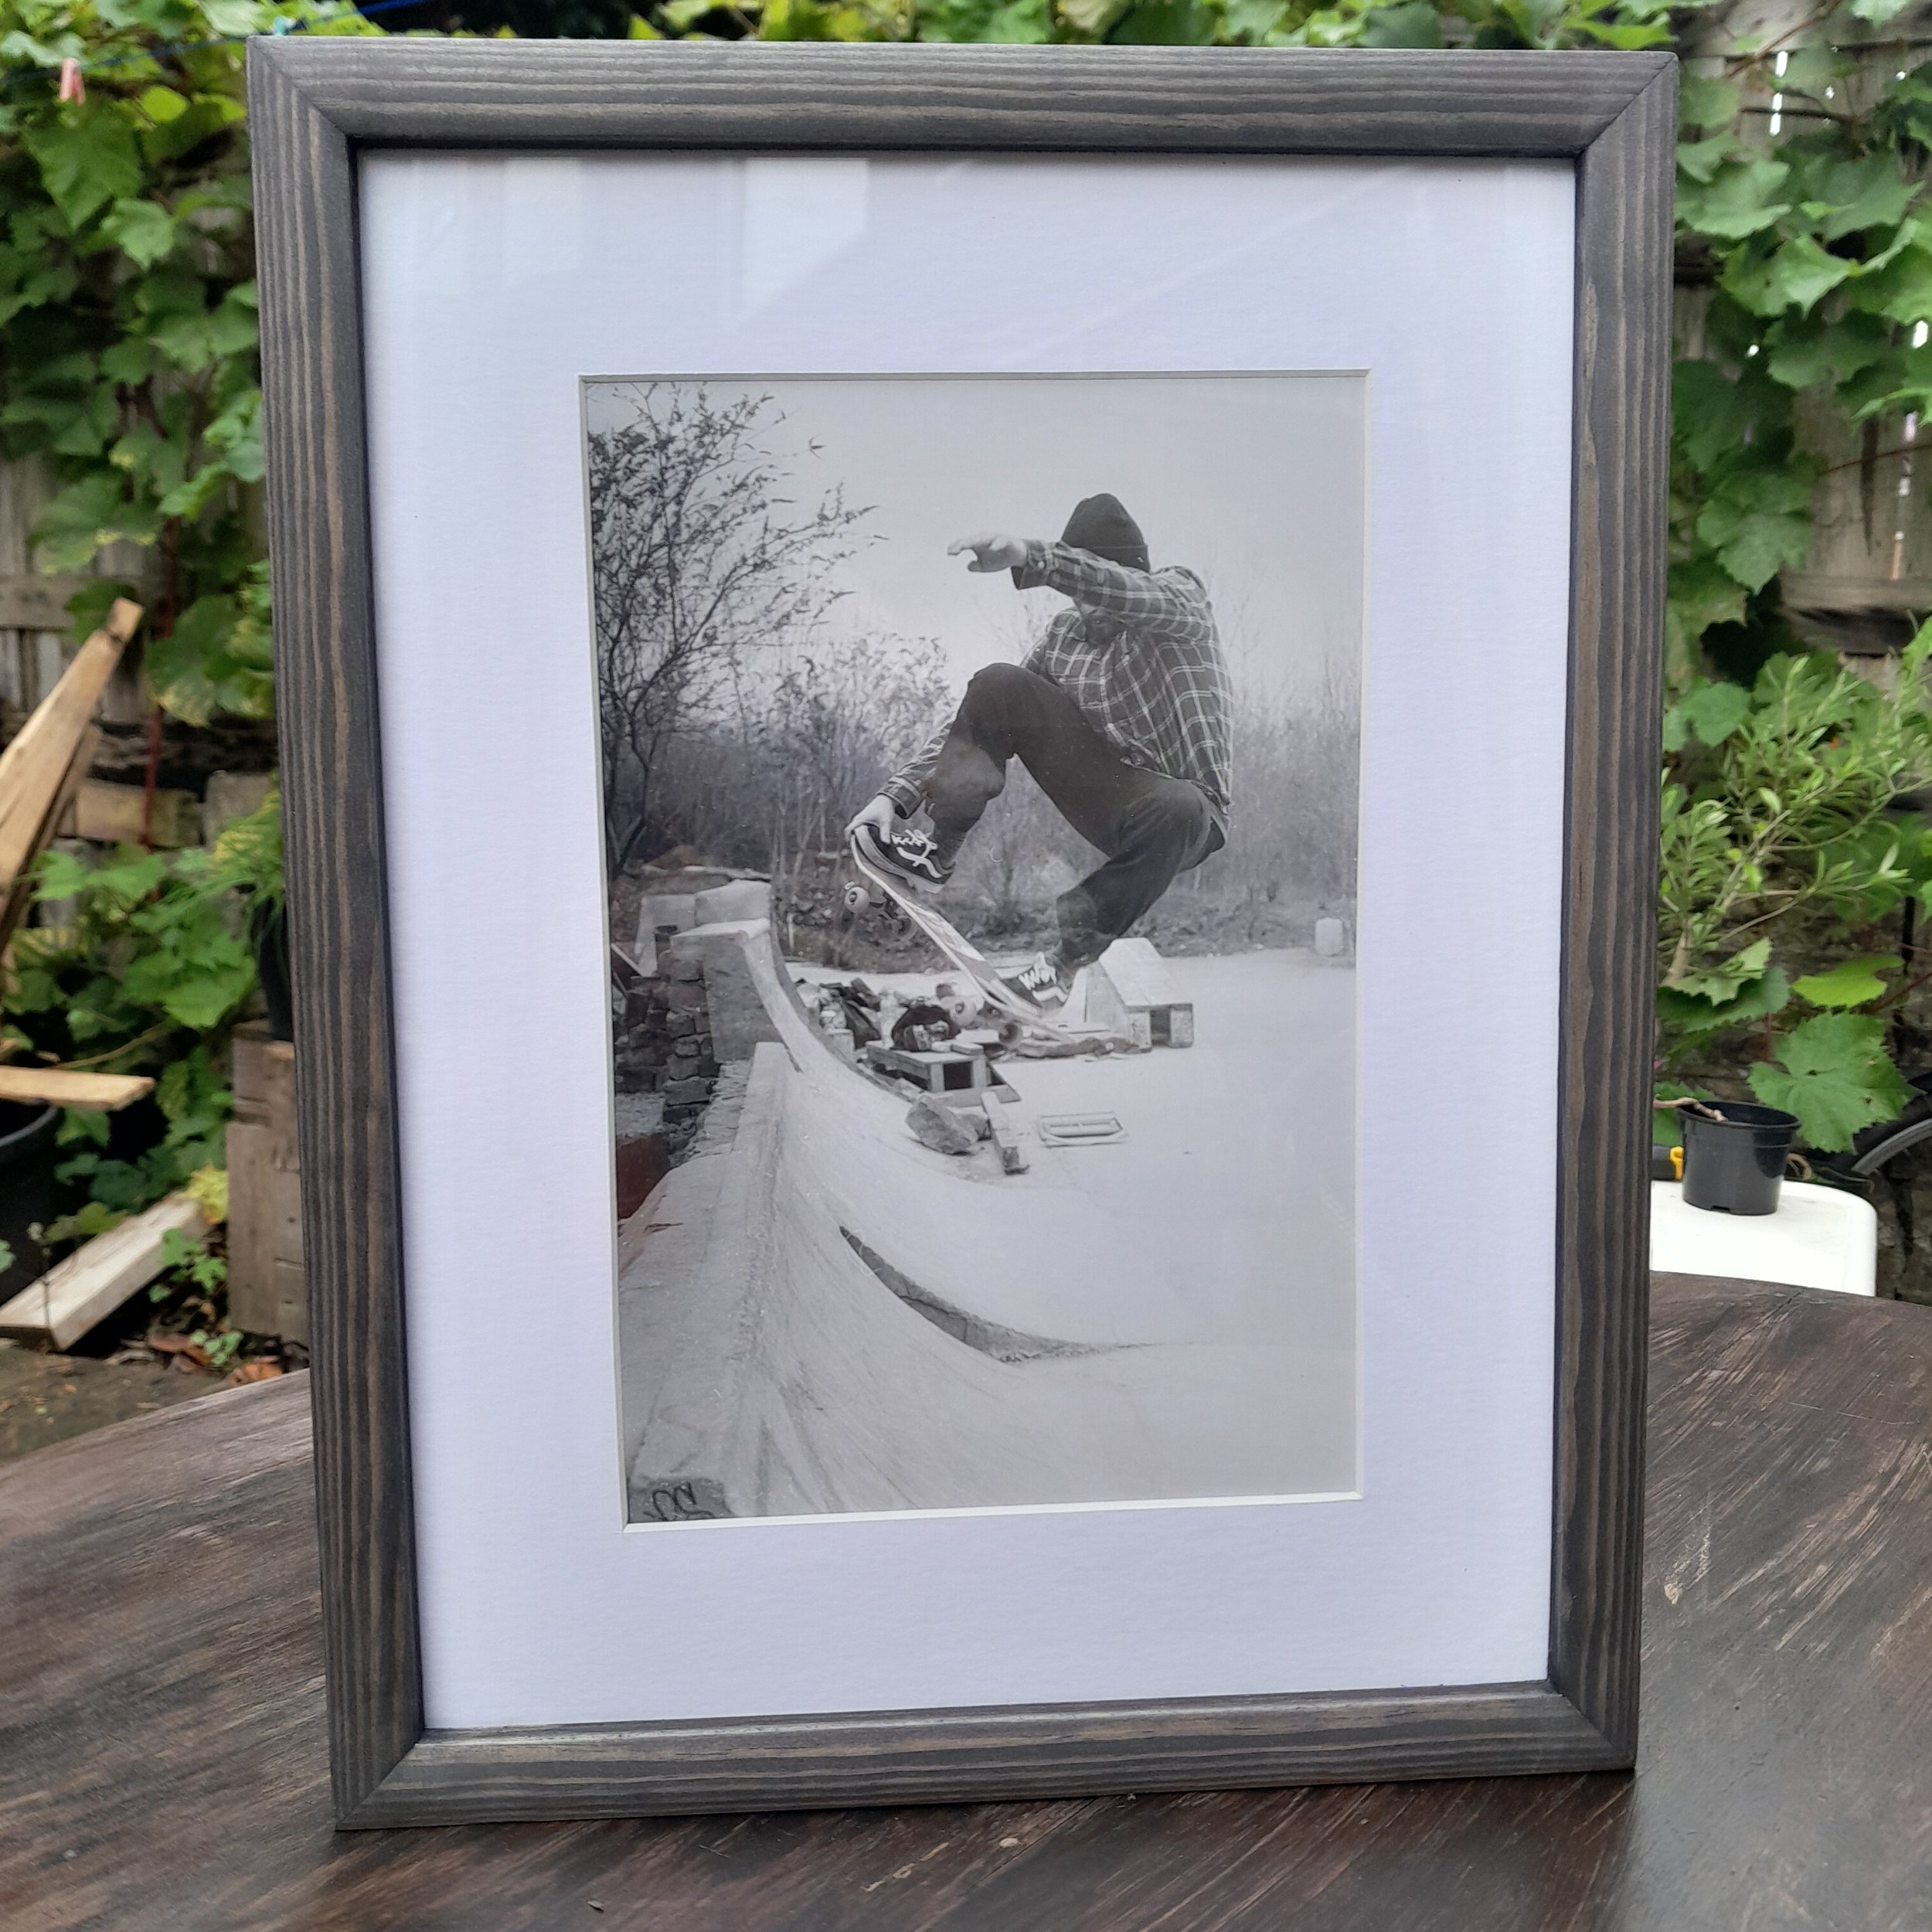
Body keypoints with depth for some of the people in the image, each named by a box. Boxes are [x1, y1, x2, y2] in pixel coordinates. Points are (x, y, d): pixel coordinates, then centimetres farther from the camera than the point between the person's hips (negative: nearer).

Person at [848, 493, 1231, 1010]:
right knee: (998, 686, -12)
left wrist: (1031, 557, -51)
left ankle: (1071, 954, -25)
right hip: (1107, 795, 4)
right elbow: (978, 719, 4)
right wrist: (898, 796, -7)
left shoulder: (1182, 595, -8)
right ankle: (936, 853, -16)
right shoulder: (1065, 632, 5)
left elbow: (1130, 593, -34)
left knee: (1177, 809, -43)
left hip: (1182, 810, -4)